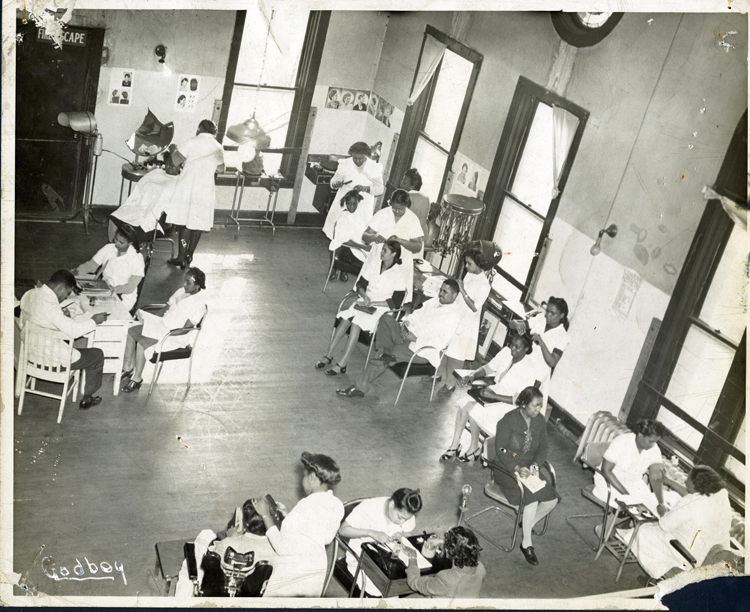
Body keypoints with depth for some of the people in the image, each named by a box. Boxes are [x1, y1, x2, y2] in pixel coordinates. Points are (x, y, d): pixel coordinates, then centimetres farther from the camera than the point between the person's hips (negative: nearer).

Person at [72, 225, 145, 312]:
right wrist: (76, 272, -17)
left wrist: (112, 289, -29)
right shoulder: (108, 248, 0)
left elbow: (130, 288, -15)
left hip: (124, 296, -4)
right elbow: (90, 266, 3)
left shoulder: (137, 259, -12)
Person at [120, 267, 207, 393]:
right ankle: (128, 368, 9)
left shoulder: (199, 304, -18)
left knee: (142, 343, -23)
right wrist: (159, 320, 0)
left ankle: (137, 379, -8)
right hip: (163, 326, 9)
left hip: (174, 336, -9)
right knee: (131, 331, 2)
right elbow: (168, 306, 17)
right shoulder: (181, 291, 7)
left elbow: (186, 328, -21)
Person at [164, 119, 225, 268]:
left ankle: (182, 258, 1)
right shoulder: (218, 148, 6)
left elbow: (175, 162, -4)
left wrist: (173, 151, 16)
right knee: (198, 224, 10)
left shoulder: (193, 142, -5)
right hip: (206, 191, 3)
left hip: (188, 188, -3)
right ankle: (189, 255, 17)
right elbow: (220, 166, 22)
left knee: (185, 223, 2)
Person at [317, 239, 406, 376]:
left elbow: (396, 302, -13)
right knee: (345, 319, -23)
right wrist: (364, 295, -11)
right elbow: (360, 284, 11)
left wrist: (372, 303, -17)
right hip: (366, 302, 5)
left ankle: (342, 364, -27)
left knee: (356, 323, -29)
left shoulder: (399, 274, -10)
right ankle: (328, 355, -16)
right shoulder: (374, 264, 6)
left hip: (382, 308, -5)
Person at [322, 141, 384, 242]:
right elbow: (334, 181, -1)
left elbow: (379, 189, -9)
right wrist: (336, 184, -27)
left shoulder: (374, 167, -6)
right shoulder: (345, 164, -4)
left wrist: (364, 188, -28)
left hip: (364, 206, -1)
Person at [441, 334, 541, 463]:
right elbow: (488, 368, 7)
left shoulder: (530, 371, -23)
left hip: (509, 404, -7)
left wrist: (493, 395, -27)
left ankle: (475, 447, -1)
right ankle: (455, 445, -8)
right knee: (464, 402, -15)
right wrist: (473, 375, -13)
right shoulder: (506, 352, -5)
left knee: (474, 410, -24)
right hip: (494, 390, 7)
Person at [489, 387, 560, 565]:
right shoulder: (508, 420, -13)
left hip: (530, 466, 6)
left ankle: (528, 524, 10)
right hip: (507, 466, -6)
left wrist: (535, 465, -11)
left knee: (552, 500, -16)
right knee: (533, 496, -29)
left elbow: (542, 448, 9)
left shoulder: (540, 421, 4)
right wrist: (517, 468, -25)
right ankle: (526, 544, -16)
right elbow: (501, 450, -13)